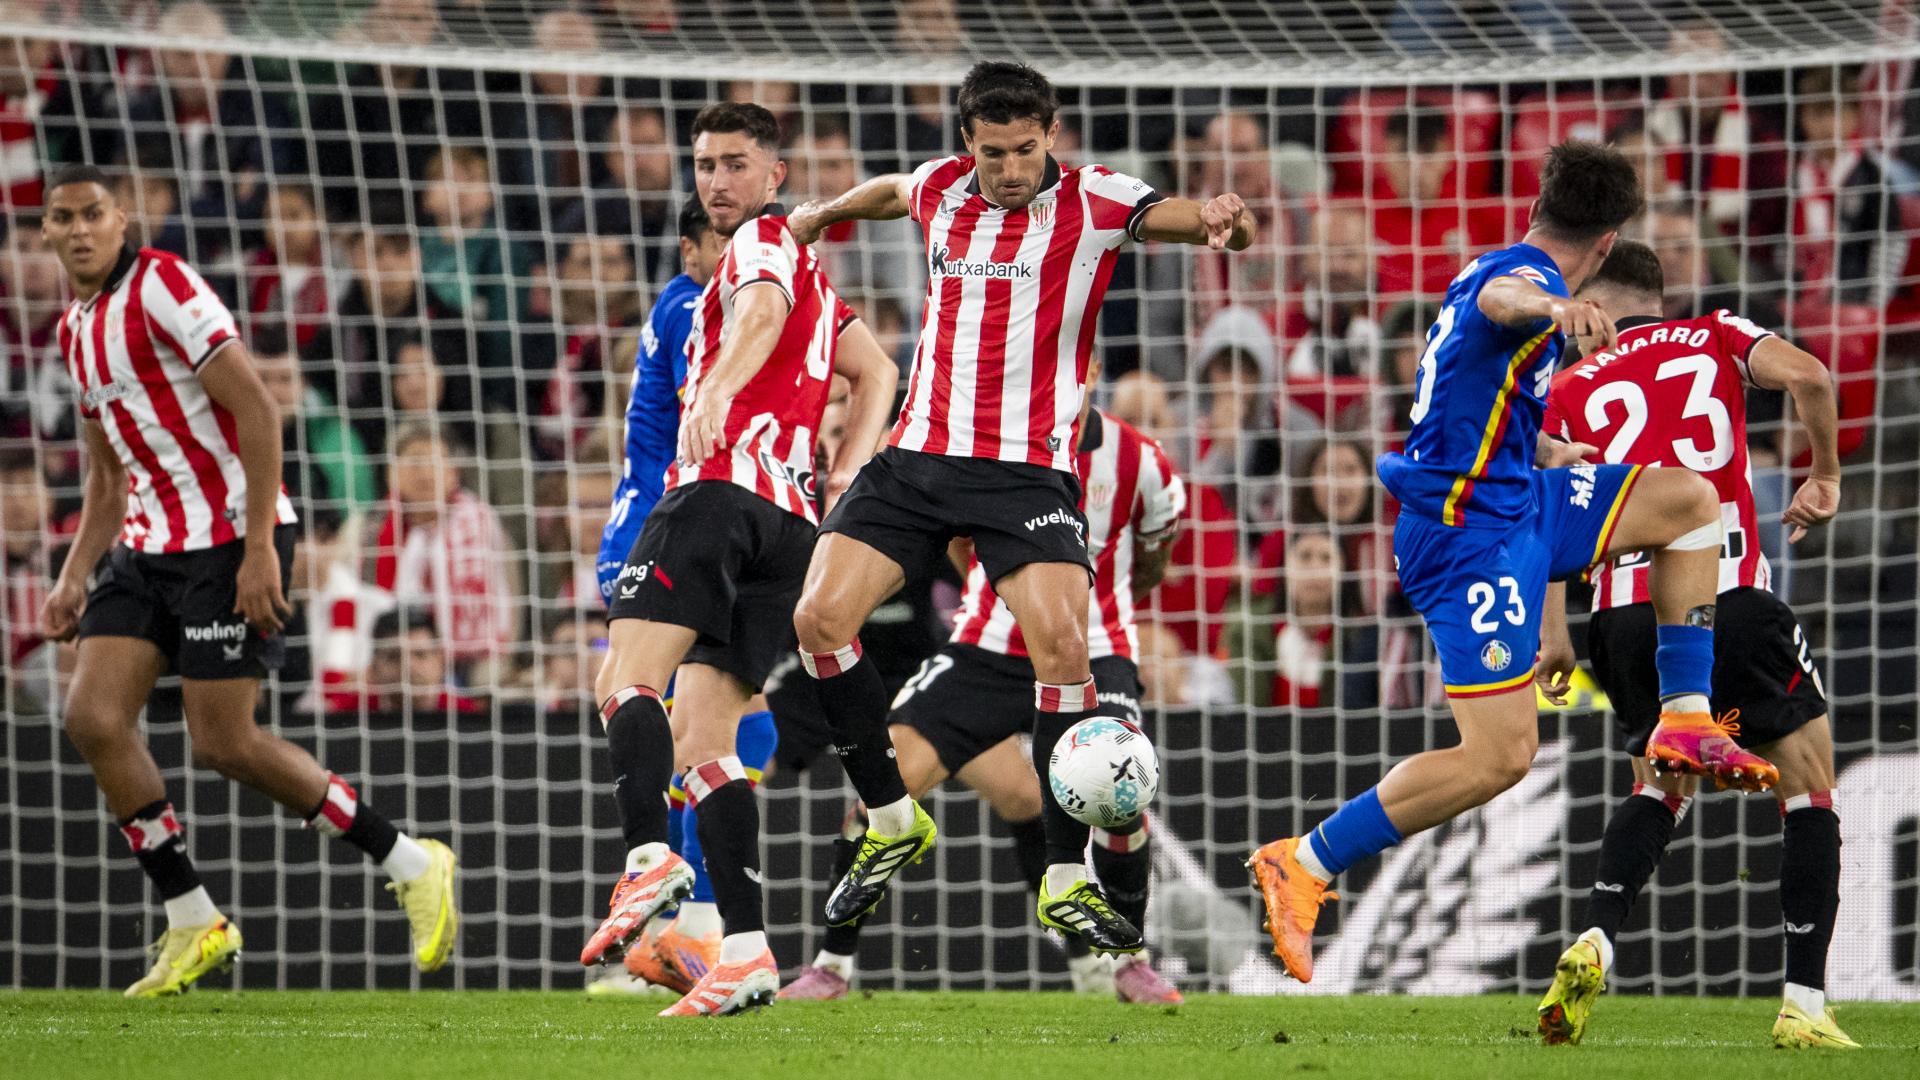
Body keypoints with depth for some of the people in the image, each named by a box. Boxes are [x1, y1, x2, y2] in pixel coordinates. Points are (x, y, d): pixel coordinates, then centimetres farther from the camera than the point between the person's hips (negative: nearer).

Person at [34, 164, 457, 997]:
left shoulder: (162, 287, -13)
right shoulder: (76, 331, 14)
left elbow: (256, 409, -18)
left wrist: (258, 547, -22)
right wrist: (74, 579, 13)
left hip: (232, 539, -8)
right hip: (149, 546, 8)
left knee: (223, 742, -9)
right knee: (93, 718, -6)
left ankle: (412, 866, 7)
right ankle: (193, 926, 3)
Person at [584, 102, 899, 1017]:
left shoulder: (762, 241, 3)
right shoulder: (806, 271, 31)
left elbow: (764, 312, -20)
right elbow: (875, 370, 39)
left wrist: (717, 387, -39)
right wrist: (849, 469, 23)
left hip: (723, 490, -9)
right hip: (786, 520, 9)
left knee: (627, 676, -20)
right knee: (701, 740, 4)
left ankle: (650, 857, -42)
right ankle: (745, 949, -7)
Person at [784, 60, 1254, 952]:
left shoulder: (1092, 202, -5)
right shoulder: (940, 187, 9)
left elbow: (1193, 220, -17)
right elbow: (889, 192, 33)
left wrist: (1224, 221, -41)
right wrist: (819, 216, 49)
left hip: (1027, 469, -4)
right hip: (919, 453, 4)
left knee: (1062, 644, -21)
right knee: (820, 617, -11)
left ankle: (1065, 879, -11)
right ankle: (891, 822, 9)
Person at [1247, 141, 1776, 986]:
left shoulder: (1502, 270, 16)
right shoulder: (1526, 276, -16)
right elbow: (1499, 299, -45)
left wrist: (1552, 455, 50)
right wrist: (1555, 307, -66)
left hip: (1518, 500, 11)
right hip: (1473, 535, -11)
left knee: (1690, 501, 12)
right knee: (1500, 758, -15)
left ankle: (1685, 723, 12)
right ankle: (1303, 864, -8)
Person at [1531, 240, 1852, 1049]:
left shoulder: (1573, 386, 17)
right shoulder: (1715, 338, 15)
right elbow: (1807, 375, -4)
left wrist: (1552, 632, 9)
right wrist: (1825, 476, 9)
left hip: (1627, 615, 3)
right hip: (1729, 598, -3)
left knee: (1662, 785, 25)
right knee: (1809, 789, 9)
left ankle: (1595, 944, 2)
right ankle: (1804, 1005, -2)